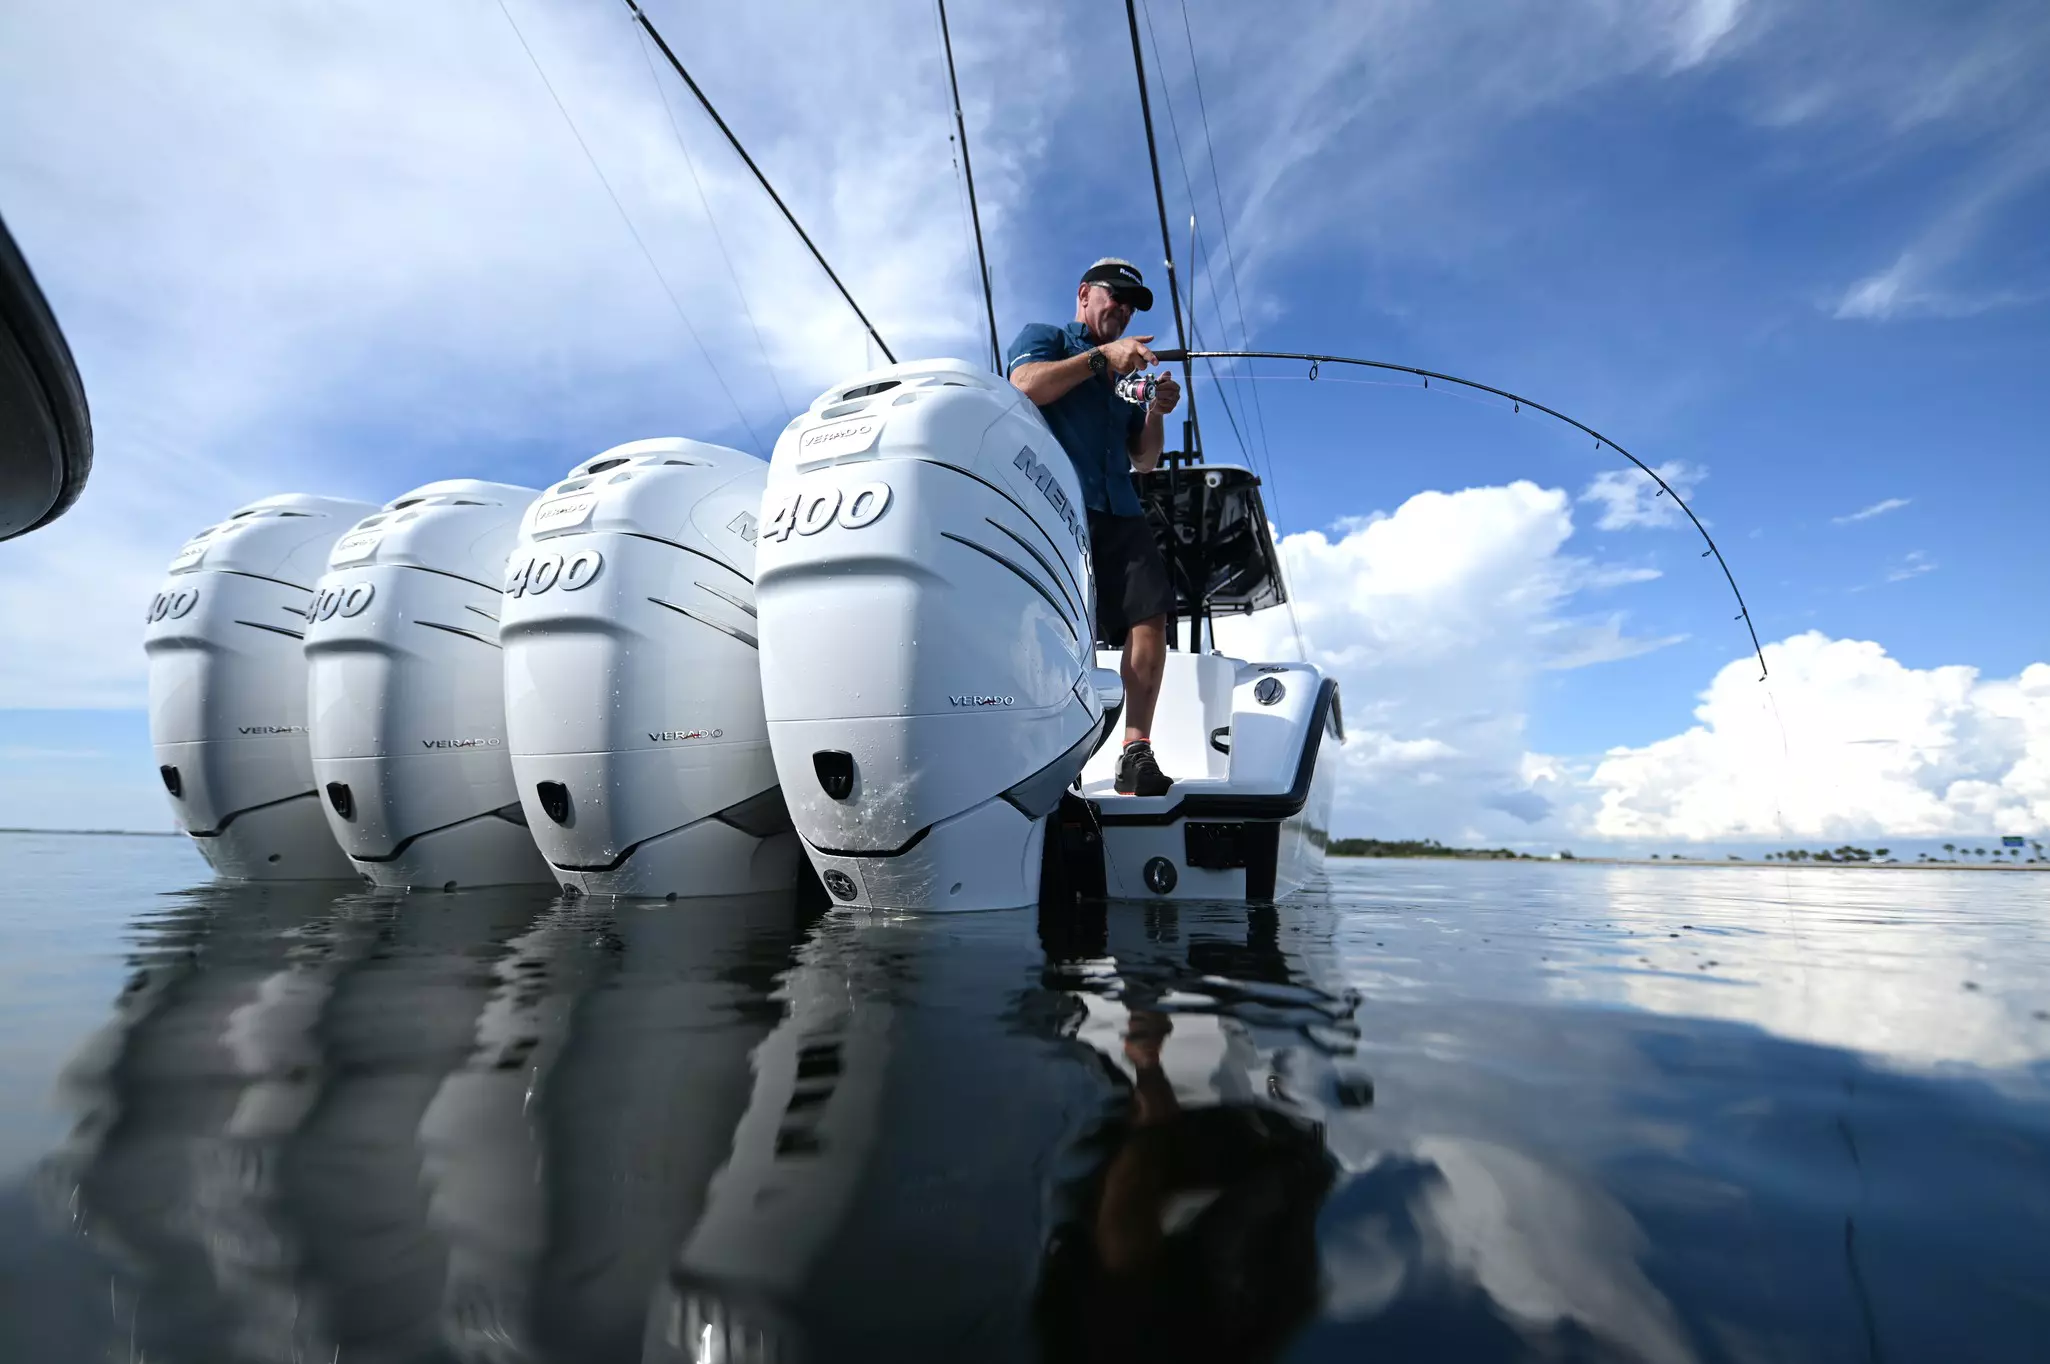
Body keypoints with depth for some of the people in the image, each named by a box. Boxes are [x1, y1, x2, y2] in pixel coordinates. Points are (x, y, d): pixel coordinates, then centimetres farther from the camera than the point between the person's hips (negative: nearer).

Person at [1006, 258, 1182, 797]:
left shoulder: (1126, 373, 34)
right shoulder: (1043, 337, 20)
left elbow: (1144, 460, 27)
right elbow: (1025, 385, -4)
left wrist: (1156, 412, 9)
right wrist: (1100, 356, -6)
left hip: (1118, 510, 5)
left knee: (1151, 613, -13)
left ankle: (1136, 754, -13)